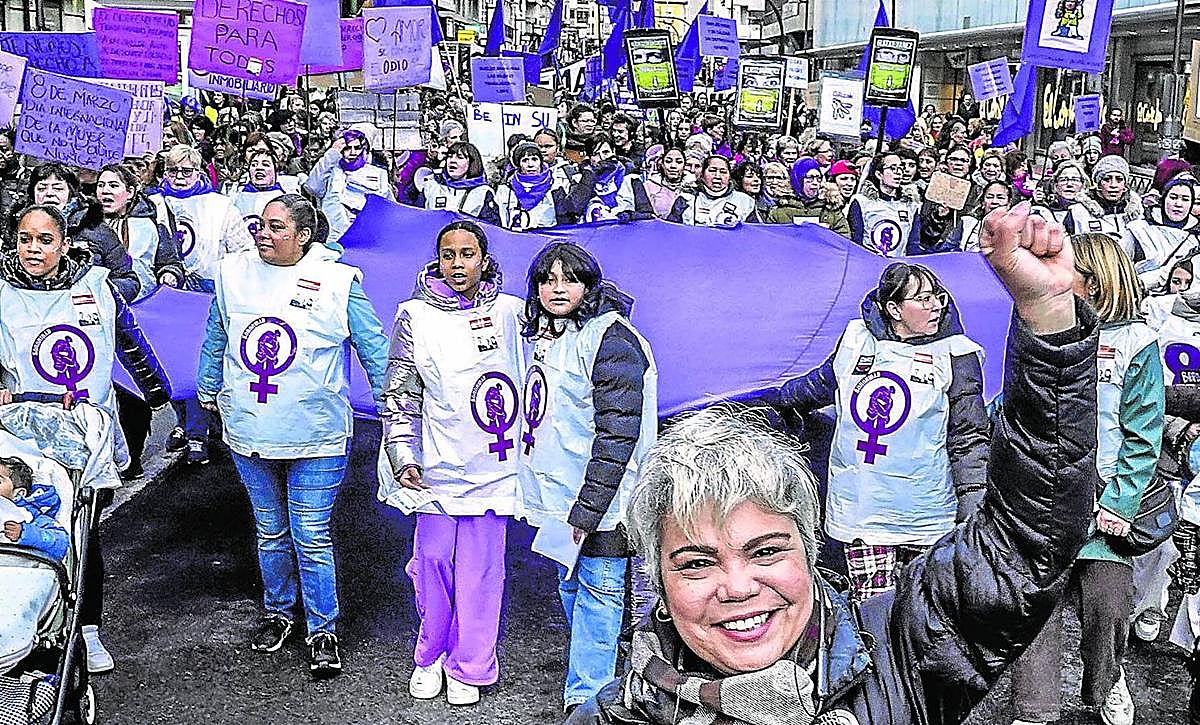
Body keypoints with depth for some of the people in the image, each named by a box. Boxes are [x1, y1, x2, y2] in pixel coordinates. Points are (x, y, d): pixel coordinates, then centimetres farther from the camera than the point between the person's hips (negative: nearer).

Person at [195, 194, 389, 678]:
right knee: (270, 532, 18)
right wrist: (208, 391, 27)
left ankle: (322, 630, 16)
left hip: (314, 435, -4)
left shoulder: (337, 281, -8)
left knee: (311, 538, 0)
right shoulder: (234, 273, 2)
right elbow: (216, 339, 18)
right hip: (248, 431, 4)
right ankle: (277, 612, 38)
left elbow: (373, 347, -1)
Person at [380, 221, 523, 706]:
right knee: (433, 562, 5)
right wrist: (402, 456, -7)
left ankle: (469, 667, 19)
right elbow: (400, 394, 1)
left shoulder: (511, 311, 5)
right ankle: (431, 658, 26)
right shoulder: (416, 316, 1)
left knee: (481, 569, 5)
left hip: (491, 466, 1)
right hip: (438, 467, -1)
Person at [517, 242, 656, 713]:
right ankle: (596, 681, 35)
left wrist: (587, 510, -23)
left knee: (598, 591, -2)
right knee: (571, 588, 19)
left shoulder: (609, 338, -16)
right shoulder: (545, 335, 12)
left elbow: (618, 432, -21)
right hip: (561, 497, 10)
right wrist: (535, 494, 22)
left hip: (599, 501, -9)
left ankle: (587, 699, 7)